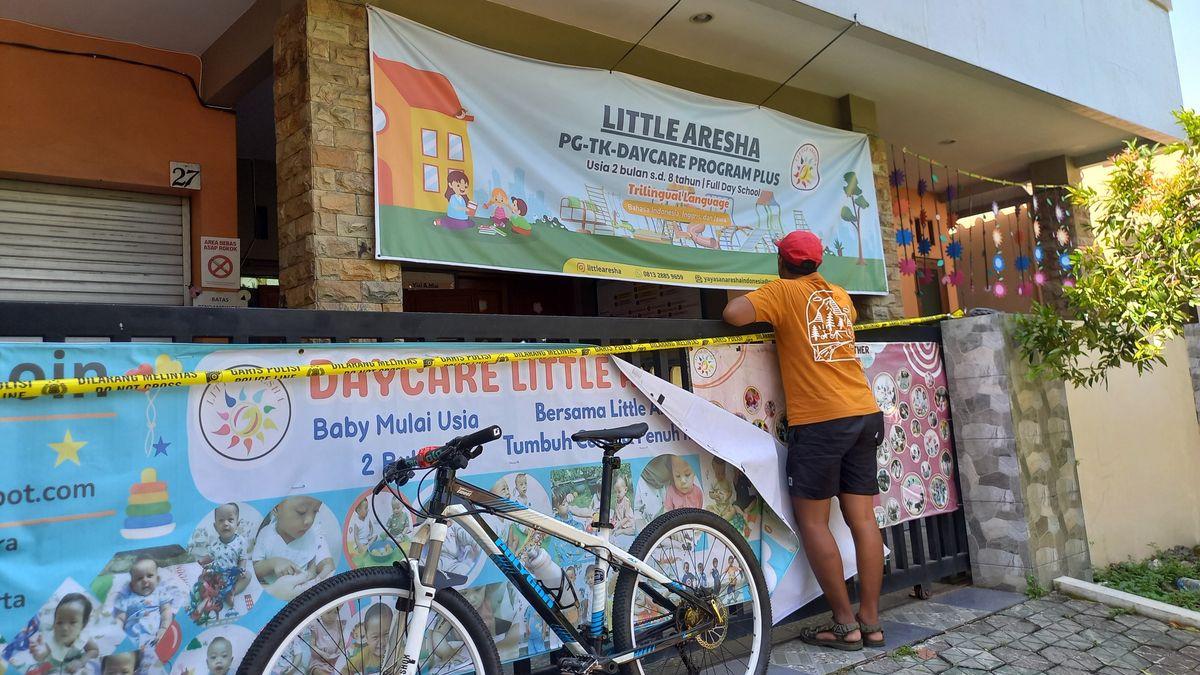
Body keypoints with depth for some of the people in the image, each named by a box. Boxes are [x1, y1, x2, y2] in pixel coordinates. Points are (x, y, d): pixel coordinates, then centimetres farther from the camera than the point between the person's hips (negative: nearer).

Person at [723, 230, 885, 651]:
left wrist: (759, 306, 6)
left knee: (812, 520, 2)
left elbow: (733, 314, -16)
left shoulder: (784, 291, -3)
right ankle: (870, 622, 12)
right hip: (865, 415, 7)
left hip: (820, 421, -7)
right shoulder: (841, 296, 17)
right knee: (863, 519, 7)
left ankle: (845, 624, 4)